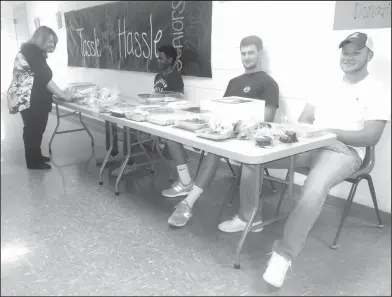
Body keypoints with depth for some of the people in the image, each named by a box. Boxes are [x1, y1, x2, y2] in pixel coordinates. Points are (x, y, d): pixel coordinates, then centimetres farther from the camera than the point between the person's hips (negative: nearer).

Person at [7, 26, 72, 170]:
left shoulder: (33, 52, 19)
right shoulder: (32, 51, -14)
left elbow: (40, 77, 20)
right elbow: (44, 77, -19)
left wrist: (58, 92, 14)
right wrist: (61, 94, -15)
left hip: (33, 98, 10)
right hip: (29, 99, -10)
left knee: (36, 128, 15)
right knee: (33, 129, -3)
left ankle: (36, 156, 26)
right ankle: (33, 162, 7)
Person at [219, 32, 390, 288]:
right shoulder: (328, 84, 17)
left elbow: (371, 137, -10)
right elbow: (303, 121, 14)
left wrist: (330, 132, -19)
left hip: (344, 151, -5)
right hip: (308, 145, 6)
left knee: (314, 190, -40)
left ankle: (284, 255, -27)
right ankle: (249, 217, 8)